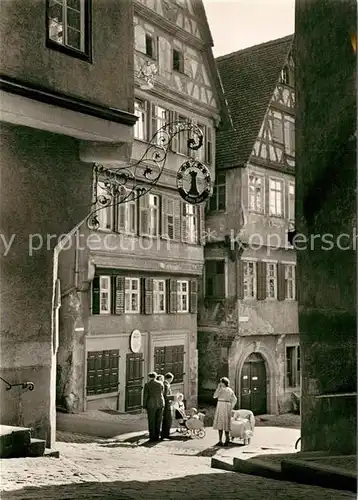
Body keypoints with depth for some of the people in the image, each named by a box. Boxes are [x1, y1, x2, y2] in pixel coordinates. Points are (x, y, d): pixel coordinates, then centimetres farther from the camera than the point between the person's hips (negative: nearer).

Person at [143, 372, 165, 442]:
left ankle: (152, 437, 1)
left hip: (151, 405, -3)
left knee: (151, 422, 2)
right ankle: (157, 437, 9)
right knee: (158, 421, 9)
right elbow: (162, 394, 10)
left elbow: (145, 396, -6)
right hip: (160, 404, 3)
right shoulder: (161, 384, 7)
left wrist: (144, 407, -2)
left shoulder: (147, 384, -3)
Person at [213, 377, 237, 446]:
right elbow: (235, 399, 12)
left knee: (220, 423, -3)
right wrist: (231, 407, 14)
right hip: (227, 406, 7)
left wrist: (218, 387, -2)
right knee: (226, 424, 11)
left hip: (221, 406, -7)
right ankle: (227, 440, 11)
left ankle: (220, 441, -4)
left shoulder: (222, 389, -13)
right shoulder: (230, 390, 10)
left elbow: (215, 396, -5)